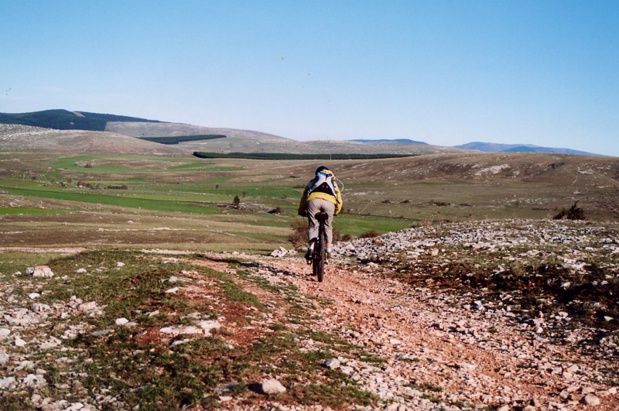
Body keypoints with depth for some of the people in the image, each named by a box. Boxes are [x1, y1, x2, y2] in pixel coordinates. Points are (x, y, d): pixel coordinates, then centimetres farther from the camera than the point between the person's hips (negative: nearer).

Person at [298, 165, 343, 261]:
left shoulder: (313, 181, 36)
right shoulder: (333, 182, 38)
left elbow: (304, 196, 33)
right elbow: (339, 200, 35)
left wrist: (301, 211, 42)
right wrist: (336, 212, 50)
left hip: (313, 200, -1)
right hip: (329, 202, 1)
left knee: (312, 226, 9)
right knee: (328, 226, 17)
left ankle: (311, 248, -8)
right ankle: (328, 251, 11)